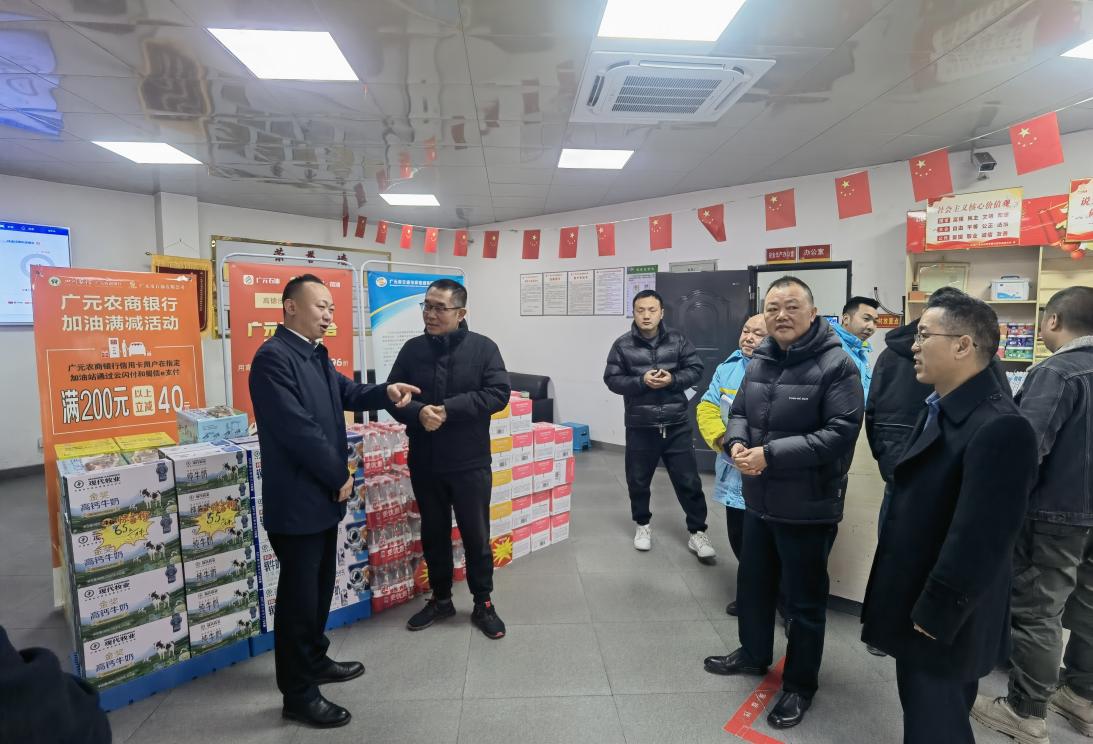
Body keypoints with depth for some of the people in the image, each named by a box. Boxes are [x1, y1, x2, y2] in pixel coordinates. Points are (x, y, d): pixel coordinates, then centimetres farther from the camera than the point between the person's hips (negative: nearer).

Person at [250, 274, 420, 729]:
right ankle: (299, 695, 21)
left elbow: (347, 393, 15)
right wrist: (340, 477, -15)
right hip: (297, 500, -9)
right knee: (299, 596, 4)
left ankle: (315, 661, 41)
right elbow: (298, 428, -25)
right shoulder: (273, 357, -21)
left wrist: (385, 392, -6)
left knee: (320, 587, 22)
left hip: (322, 495, 10)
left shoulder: (316, 353, 10)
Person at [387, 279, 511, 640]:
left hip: (470, 462, -3)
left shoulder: (483, 347, -7)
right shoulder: (412, 349, 2)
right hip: (424, 463, 3)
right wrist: (418, 413, -21)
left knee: (476, 535, 9)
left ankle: (483, 604, 28)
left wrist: (449, 409, -23)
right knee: (434, 534, 17)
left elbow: (498, 393, -15)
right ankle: (441, 599, 37)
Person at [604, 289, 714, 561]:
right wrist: (641, 381, -20)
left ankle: (697, 531, 23)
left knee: (688, 481, 7)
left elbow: (695, 369, 2)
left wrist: (672, 380, -16)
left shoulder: (678, 340, 1)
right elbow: (612, 380, -5)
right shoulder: (623, 345, -3)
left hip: (676, 426, 1)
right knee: (638, 481, 14)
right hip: (640, 427, 0)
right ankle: (643, 524, 37)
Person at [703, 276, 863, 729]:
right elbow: (739, 412, 11)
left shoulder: (836, 366, -16)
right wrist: (736, 443, -11)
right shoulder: (759, 361, 5)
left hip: (809, 508, -6)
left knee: (804, 600, 12)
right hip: (759, 500, 7)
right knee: (753, 583, 23)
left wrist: (771, 454, -27)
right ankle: (754, 654, 46)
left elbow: (841, 433, -24)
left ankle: (800, 685, 33)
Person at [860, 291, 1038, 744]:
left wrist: (935, 616, -19)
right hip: (920, 605, 8)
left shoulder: (999, 428, -26)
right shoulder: (941, 409, 4)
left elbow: (979, 541, -26)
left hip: (941, 620, -8)